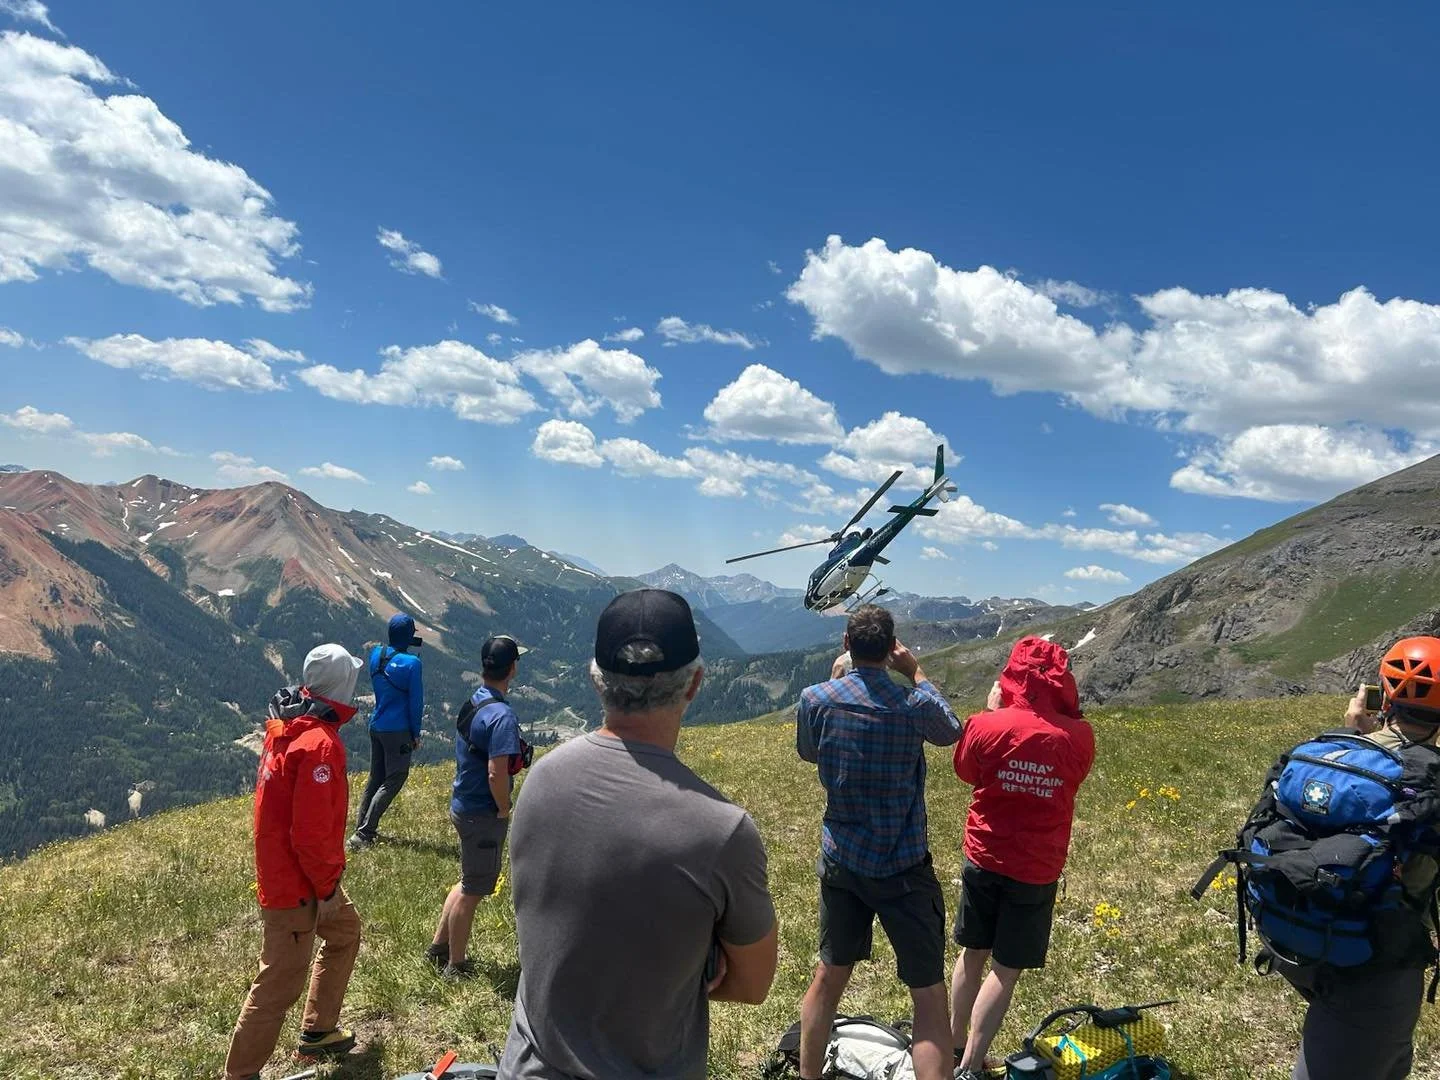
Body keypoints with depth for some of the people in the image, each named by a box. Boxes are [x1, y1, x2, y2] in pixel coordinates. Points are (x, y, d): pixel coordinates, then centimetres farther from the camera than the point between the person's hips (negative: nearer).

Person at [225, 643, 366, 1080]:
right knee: (280, 983, 2)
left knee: (344, 933, 25)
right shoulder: (319, 742, -27)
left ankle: (317, 1030, 37)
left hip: (279, 863, 10)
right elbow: (311, 832, -28)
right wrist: (327, 886, -15)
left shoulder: (287, 724, 2)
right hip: (296, 883, -10)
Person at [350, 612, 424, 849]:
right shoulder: (411, 663, -17)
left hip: (376, 725, 7)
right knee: (394, 779, 1)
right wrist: (416, 734, 0)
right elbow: (416, 702, -11)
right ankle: (364, 833, -5)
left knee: (376, 777, 18)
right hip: (398, 730, -7)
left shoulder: (376, 654, 1)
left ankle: (362, 827, 20)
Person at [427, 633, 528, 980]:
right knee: (472, 891, 8)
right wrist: (505, 811, -13)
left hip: (463, 805, 9)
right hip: (483, 814, -9)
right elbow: (496, 774, -29)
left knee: (469, 883, 25)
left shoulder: (471, 703, 3)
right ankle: (456, 966, 23)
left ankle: (439, 946, 37)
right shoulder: (502, 714, -25)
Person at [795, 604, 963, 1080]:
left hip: (840, 861, 4)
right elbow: (951, 732, 7)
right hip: (903, 867, -4)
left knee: (829, 976, 20)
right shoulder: (914, 706, -17)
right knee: (928, 995, 6)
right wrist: (917, 673, 13)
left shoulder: (815, 700, -11)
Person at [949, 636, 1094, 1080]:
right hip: (1037, 870, -1)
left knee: (973, 953, 20)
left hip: (984, 859, 1)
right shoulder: (1079, 736, -14)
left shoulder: (987, 726, -16)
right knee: (1005, 970, 10)